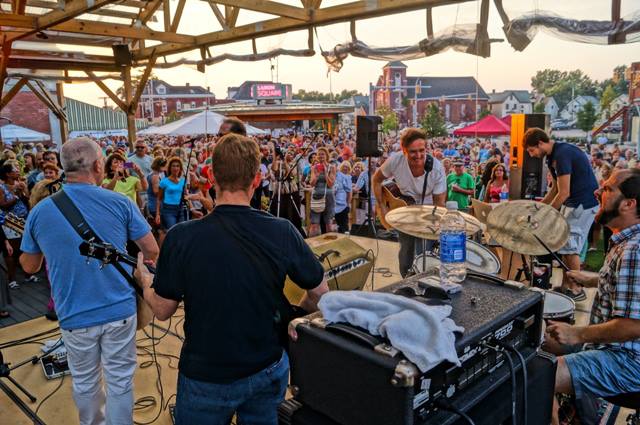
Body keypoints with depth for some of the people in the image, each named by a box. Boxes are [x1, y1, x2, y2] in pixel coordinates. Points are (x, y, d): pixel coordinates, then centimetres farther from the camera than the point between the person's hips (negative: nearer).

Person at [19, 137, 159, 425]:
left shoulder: (40, 212, -5)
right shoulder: (120, 204, -11)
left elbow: (29, 267, 7)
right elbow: (152, 252, -5)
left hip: (74, 316, 2)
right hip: (120, 310, -2)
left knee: (84, 382, 23)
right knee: (120, 380, 14)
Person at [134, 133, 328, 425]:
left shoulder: (181, 238, -21)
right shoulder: (282, 232, -16)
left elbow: (162, 310, -8)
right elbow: (320, 293, -5)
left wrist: (144, 279, 13)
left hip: (206, 377, -1)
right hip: (268, 371, 2)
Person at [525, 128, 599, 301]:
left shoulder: (562, 154, -22)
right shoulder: (552, 156, 8)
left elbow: (564, 193, -23)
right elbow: (556, 188, 16)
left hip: (584, 204, -9)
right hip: (571, 203, 9)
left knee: (570, 247, -5)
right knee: (564, 244, 11)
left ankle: (576, 290, 7)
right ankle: (565, 285, 20)